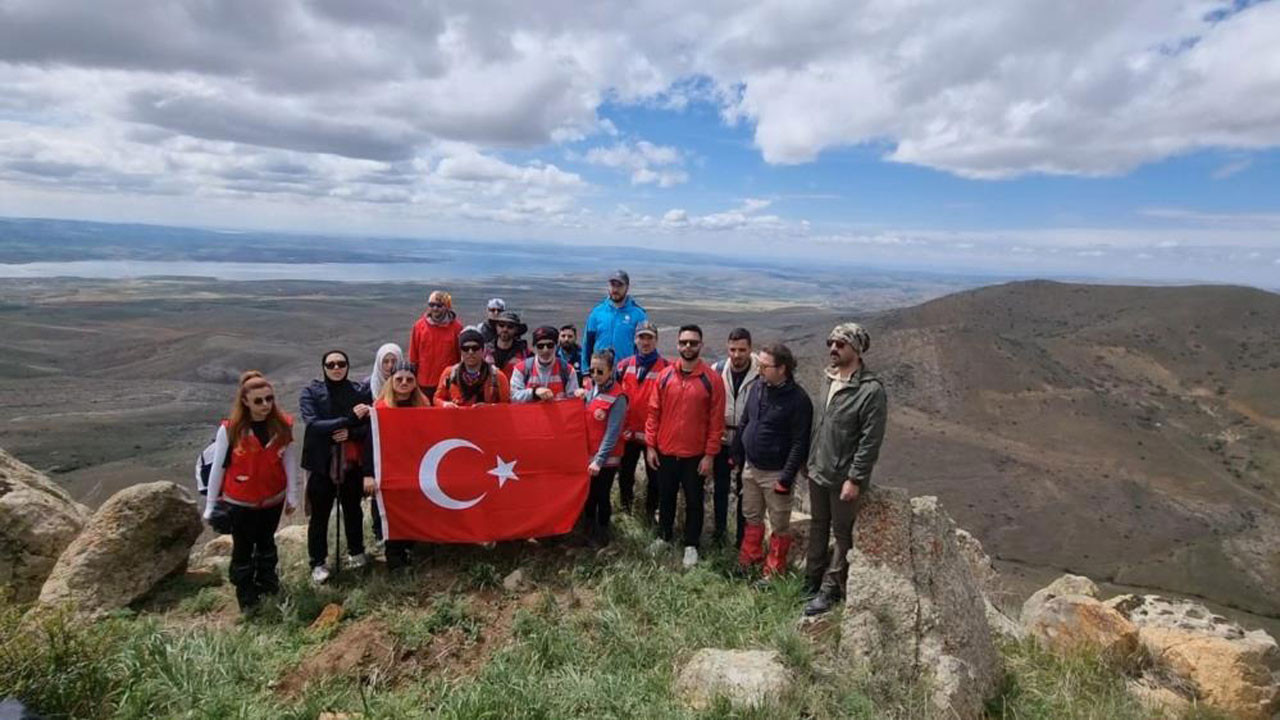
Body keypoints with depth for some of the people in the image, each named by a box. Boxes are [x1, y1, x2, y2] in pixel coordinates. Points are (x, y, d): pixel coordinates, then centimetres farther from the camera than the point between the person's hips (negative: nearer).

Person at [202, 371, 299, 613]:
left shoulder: (283, 425, -13)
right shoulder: (230, 429, -19)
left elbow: (290, 461, -5)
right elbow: (218, 468, -10)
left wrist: (292, 495, 0)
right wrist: (211, 505, -4)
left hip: (273, 499, 2)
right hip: (240, 502, -2)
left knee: (266, 543, 23)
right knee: (243, 549, 13)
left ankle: (268, 588, 42)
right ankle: (247, 599, 31)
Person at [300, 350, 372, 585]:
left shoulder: (360, 391, -1)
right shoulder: (311, 392, -5)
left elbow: (371, 425, -2)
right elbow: (313, 424, -18)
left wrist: (351, 433, -21)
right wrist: (350, 418, -23)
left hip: (352, 463, 2)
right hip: (322, 463, -2)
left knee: (353, 509, 16)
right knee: (319, 514, 5)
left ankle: (356, 552, 34)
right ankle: (318, 563, 20)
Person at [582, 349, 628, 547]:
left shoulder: (618, 397, -16)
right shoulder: (592, 388, 5)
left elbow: (612, 433, -19)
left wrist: (599, 460, -22)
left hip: (606, 459, -6)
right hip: (587, 454, 6)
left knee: (602, 496, 8)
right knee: (588, 495, 17)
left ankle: (602, 535, 28)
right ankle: (589, 532, 36)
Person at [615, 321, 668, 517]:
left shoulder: (665, 368, -8)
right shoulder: (624, 365, 1)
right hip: (628, 432, 3)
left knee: (654, 475, 11)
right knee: (625, 473, 17)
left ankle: (651, 512, 29)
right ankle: (625, 507, 38)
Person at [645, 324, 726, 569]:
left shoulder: (712, 379, -10)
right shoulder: (665, 375, -2)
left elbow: (716, 420, -8)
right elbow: (654, 412, 2)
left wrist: (709, 455, -9)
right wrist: (650, 446, -1)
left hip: (695, 455, -2)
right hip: (665, 452, 3)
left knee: (694, 501, 12)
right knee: (665, 497, 19)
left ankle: (691, 545, 29)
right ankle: (664, 536, 39)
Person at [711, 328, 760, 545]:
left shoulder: (760, 374, -15)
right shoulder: (716, 370, -6)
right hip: (721, 439, 2)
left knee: (745, 490, 11)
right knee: (720, 487, 17)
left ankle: (743, 535, 26)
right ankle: (719, 528, 35)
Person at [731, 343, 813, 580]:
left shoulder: (798, 399, -18)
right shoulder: (757, 387, 1)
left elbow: (800, 443, -18)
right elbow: (743, 424, 10)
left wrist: (786, 478, -19)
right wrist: (737, 456, 11)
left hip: (775, 473, -6)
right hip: (751, 468, 6)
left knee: (779, 525, 10)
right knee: (751, 517, 20)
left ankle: (774, 570, 25)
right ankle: (749, 558, 38)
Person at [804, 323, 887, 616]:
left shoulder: (871, 390, -19)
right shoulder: (830, 379, 4)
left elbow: (871, 440, -19)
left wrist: (855, 479, -19)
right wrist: (811, 459, 14)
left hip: (844, 478, -7)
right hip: (818, 471, 7)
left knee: (842, 534, 9)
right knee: (818, 527, 19)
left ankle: (830, 589, 21)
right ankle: (811, 581, 34)